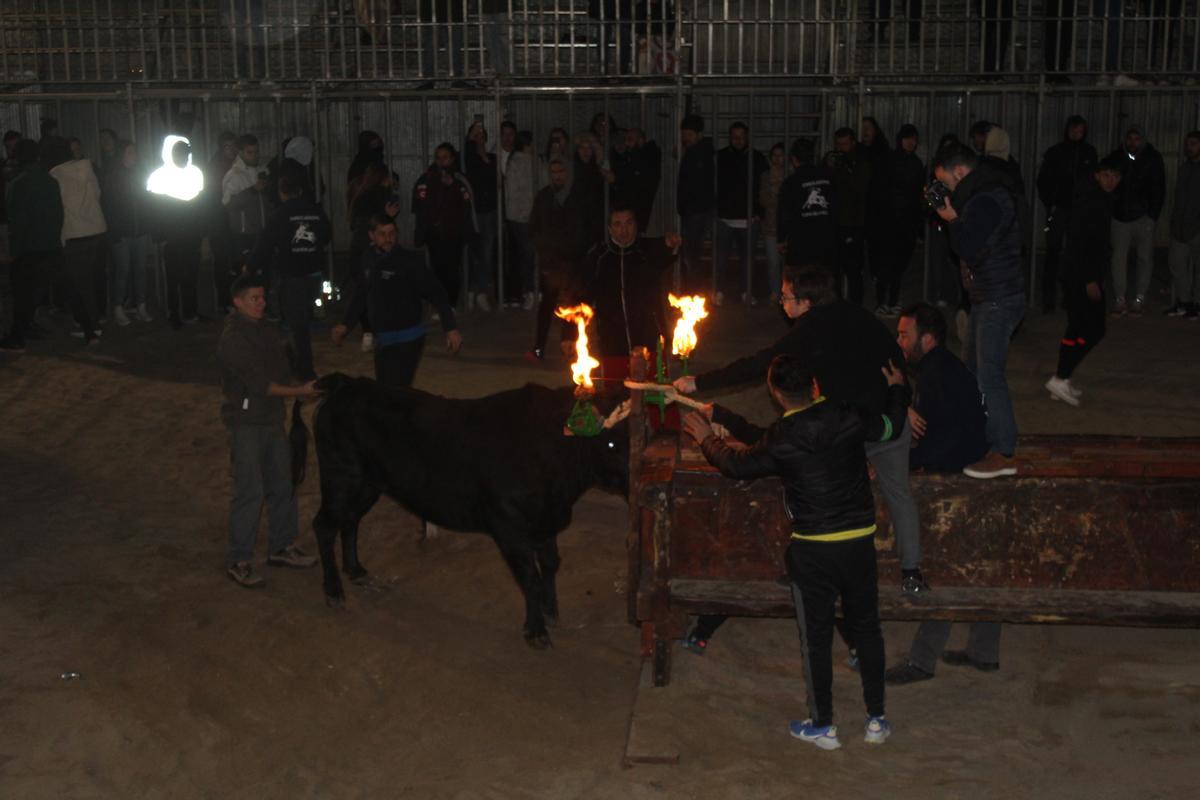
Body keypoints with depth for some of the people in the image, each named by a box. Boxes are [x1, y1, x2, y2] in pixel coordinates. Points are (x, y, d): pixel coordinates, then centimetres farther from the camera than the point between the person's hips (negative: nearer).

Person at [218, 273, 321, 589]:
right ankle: (238, 561, 2)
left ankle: (282, 547, 28)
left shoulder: (268, 330, 8)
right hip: (246, 423, -8)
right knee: (250, 492, -7)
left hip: (272, 419, 8)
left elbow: (281, 370, 13)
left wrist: (302, 385, -5)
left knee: (281, 485, 14)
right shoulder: (232, 340, -17)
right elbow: (258, 383, -21)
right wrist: (299, 391, -21)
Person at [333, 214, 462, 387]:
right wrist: (346, 324, 14)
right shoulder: (369, 259, 4)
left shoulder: (409, 260, -15)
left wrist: (451, 328, -25)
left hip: (407, 340, -7)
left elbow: (436, 294, -17)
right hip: (382, 340, 7)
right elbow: (361, 295, 18)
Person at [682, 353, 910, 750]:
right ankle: (877, 720, 24)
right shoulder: (848, 417, -6)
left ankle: (823, 726, 20)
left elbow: (735, 464, 4)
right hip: (860, 543, 3)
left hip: (813, 550, -3)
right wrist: (897, 389, 33)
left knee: (816, 638, 10)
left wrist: (706, 437, 23)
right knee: (866, 628, 17)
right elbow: (890, 426, 14)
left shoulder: (780, 440, -13)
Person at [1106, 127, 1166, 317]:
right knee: (1119, 258, -3)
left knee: (1145, 258, 3)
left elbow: (1159, 190, 1)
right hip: (1120, 216, 1)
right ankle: (1119, 300, 2)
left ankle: (1139, 300, 9)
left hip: (1143, 217, -1)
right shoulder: (1116, 157, 4)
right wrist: (1109, 211, 4)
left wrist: (1153, 216, -6)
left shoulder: (1153, 159, 0)